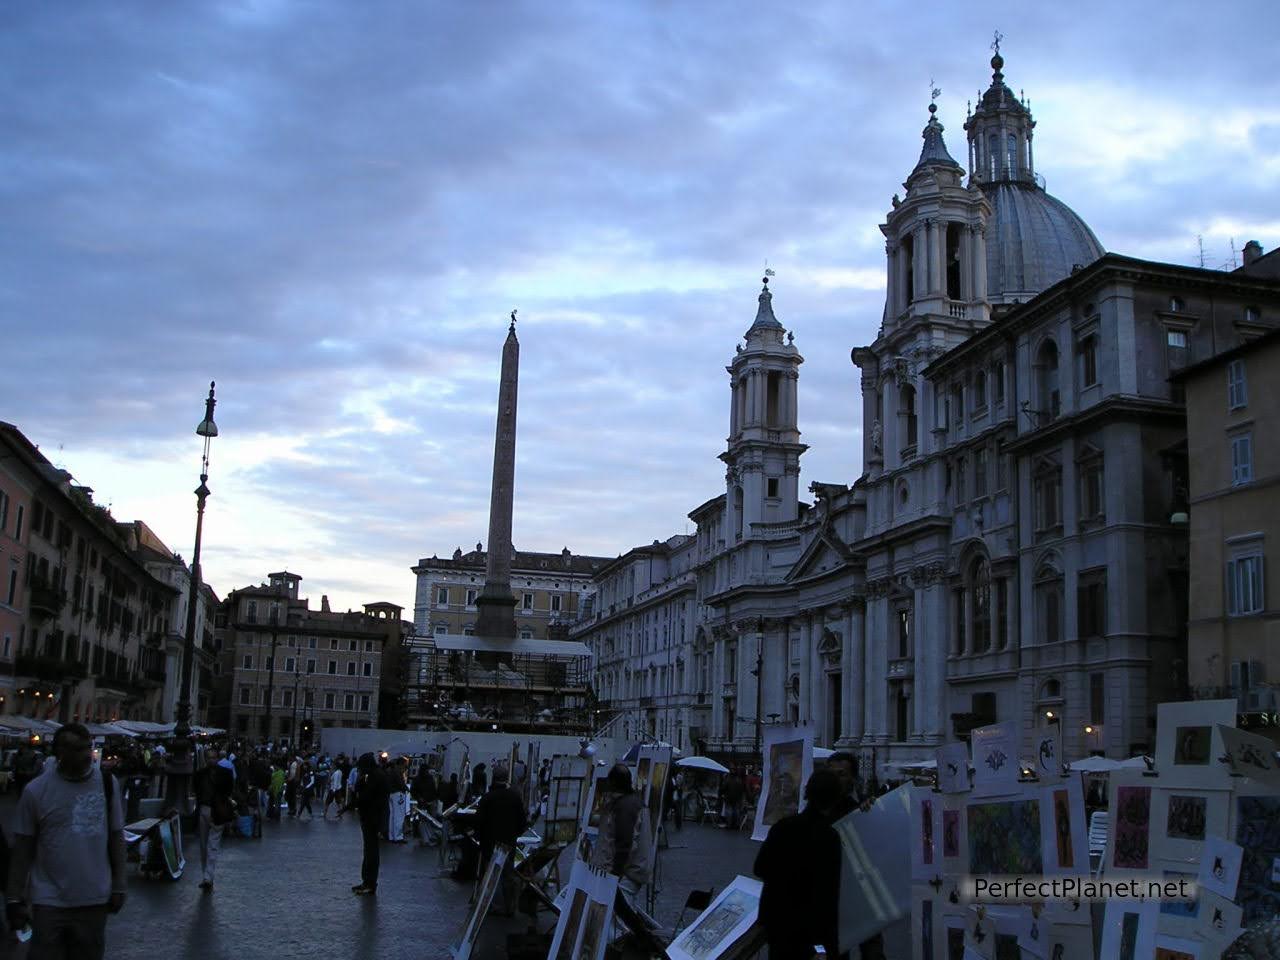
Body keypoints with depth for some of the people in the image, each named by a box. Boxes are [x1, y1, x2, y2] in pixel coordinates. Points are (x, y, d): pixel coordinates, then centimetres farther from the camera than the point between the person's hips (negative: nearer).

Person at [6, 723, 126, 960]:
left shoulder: (107, 783, 0)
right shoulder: (36, 790, -6)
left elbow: (116, 837, 6)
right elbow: (22, 849, -1)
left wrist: (119, 886, 3)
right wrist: (15, 899, -2)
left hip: (95, 899, 2)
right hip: (49, 902, -2)